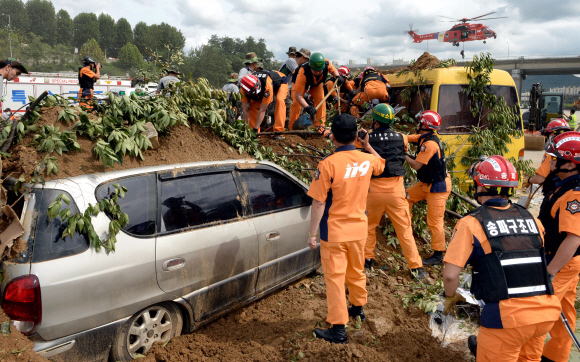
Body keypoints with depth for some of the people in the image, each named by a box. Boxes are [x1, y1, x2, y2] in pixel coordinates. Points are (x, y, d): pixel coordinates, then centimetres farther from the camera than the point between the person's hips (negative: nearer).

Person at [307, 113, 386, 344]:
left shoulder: (328, 164, -19)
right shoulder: (367, 160, -3)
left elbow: (318, 202, -17)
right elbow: (381, 164, 24)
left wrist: (313, 234, -11)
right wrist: (368, 146, 23)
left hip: (334, 232, -5)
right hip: (358, 229, 6)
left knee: (335, 277, 3)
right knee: (356, 271, 24)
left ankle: (338, 328, 8)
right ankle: (358, 308, 46)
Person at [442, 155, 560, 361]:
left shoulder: (471, 223, -5)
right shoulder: (531, 219, 10)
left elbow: (450, 275, -10)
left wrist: (450, 298, 10)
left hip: (508, 315, -5)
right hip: (548, 311, 6)